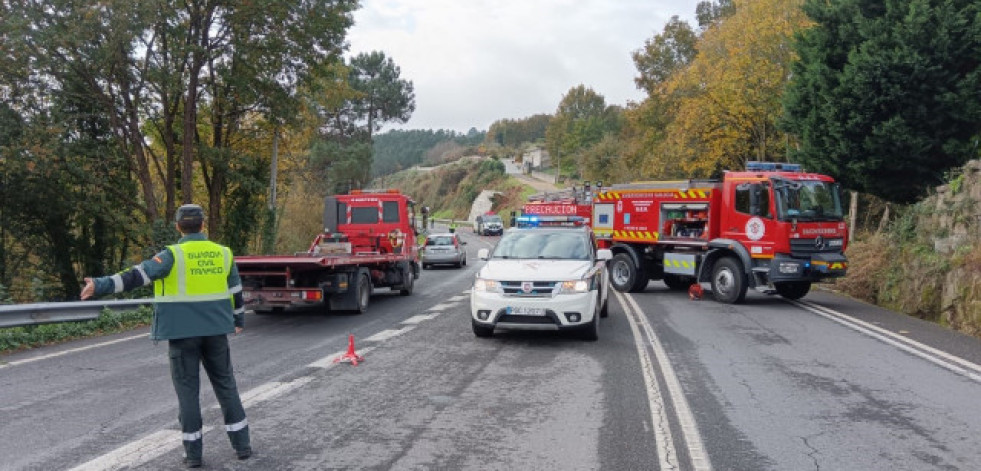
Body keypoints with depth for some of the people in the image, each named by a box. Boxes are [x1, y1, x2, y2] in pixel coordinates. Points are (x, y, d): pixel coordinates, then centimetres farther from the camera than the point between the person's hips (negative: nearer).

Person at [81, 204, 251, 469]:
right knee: (225, 385, 14)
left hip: (183, 333, -3)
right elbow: (235, 290, 11)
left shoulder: (173, 255, -8)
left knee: (188, 390, 7)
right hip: (215, 331, 3)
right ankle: (242, 445, 17)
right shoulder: (223, 253, 3)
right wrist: (239, 321, 24)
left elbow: (137, 276, -18)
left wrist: (101, 285, -20)